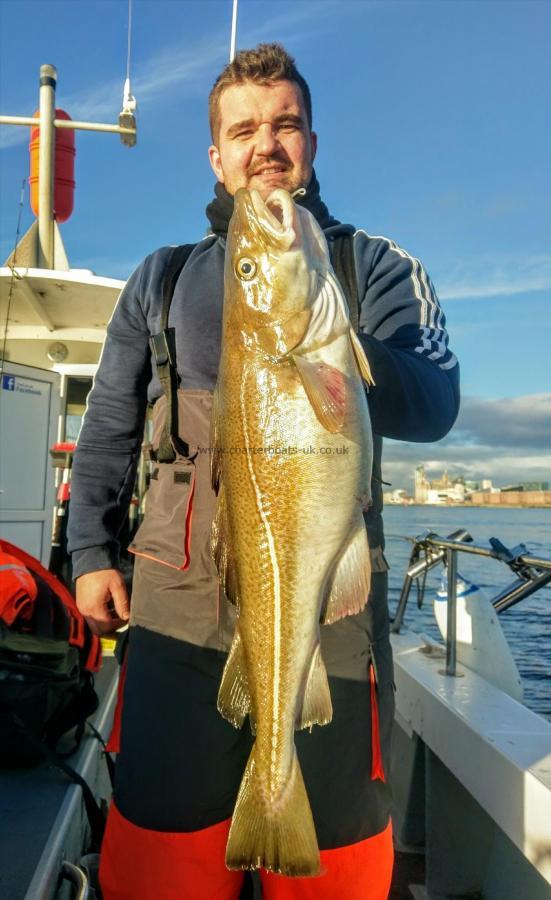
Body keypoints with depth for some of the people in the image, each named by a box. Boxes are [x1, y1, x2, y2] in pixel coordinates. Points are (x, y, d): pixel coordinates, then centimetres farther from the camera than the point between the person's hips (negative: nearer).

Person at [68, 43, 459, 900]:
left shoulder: (376, 267, 10)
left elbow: (434, 403, -6)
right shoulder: (162, 276, 16)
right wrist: (91, 548, 7)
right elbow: (108, 427, 16)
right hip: (181, 592, 2)